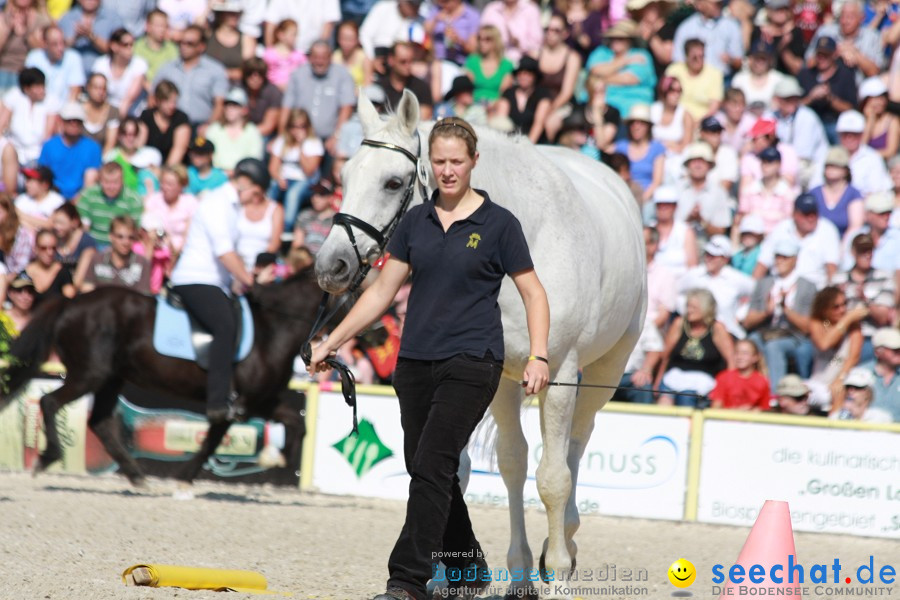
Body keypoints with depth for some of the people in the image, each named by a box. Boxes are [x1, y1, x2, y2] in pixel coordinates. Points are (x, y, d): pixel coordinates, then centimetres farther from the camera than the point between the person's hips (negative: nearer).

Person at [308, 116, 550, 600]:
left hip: (471, 364, -6)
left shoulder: (499, 224, -2)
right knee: (426, 471, 10)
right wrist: (333, 342, 10)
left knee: (431, 466, -15)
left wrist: (539, 357, -12)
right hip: (416, 362, 6)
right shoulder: (416, 221, 10)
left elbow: (533, 294, 0)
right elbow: (382, 291, 14)